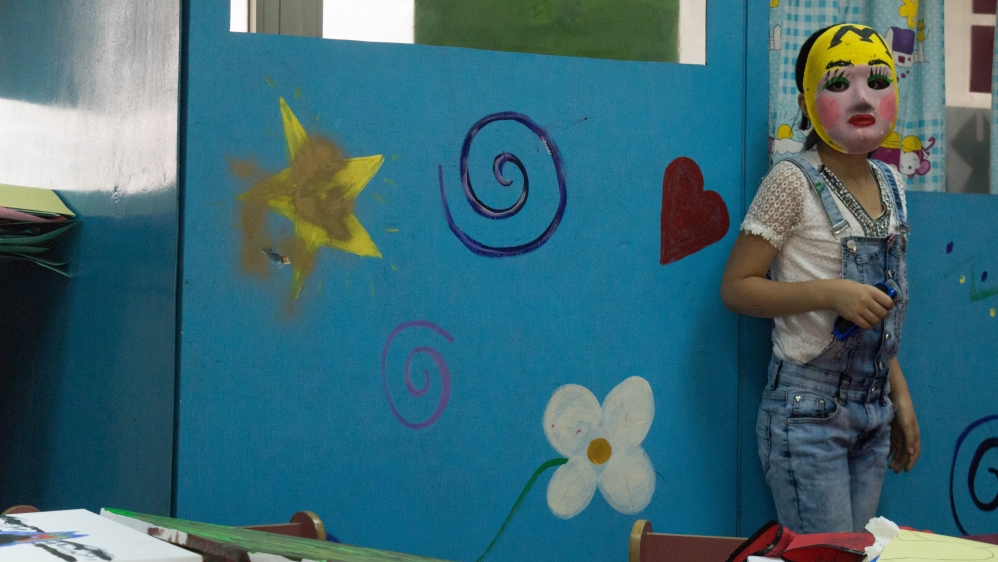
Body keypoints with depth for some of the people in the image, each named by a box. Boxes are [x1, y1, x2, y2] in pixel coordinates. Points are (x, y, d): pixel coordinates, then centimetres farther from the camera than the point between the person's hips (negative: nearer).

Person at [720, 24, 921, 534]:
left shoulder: (890, 185, 10)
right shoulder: (793, 181, -11)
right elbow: (735, 287, -14)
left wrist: (899, 394, 16)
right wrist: (829, 292, -24)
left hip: (874, 411, 7)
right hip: (809, 410, -7)